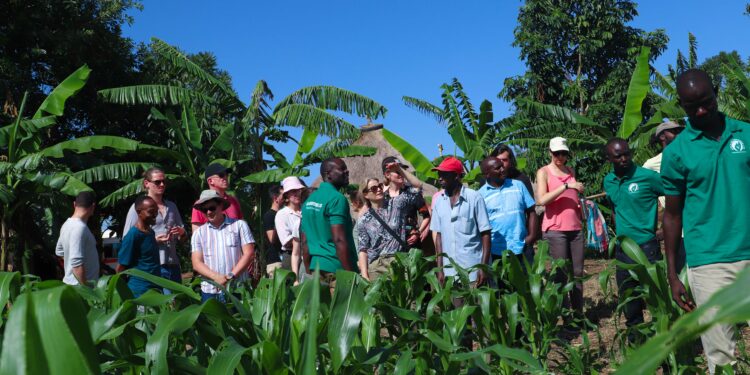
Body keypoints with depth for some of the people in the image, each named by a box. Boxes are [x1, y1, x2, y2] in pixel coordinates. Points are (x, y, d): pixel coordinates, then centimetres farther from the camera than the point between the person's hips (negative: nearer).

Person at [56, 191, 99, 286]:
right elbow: (77, 264, -27)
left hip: (70, 282, 10)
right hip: (80, 286, -10)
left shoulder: (67, 224, 8)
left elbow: (59, 251, 22)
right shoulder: (80, 228, -22)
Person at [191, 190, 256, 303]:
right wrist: (216, 277, -14)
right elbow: (196, 263, 2)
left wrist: (231, 276, -12)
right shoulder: (199, 233, 10)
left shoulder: (239, 225, 4)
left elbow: (249, 254, -2)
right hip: (210, 292, 2)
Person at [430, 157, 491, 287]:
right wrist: (440, 268, 6)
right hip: (449, 271, 4)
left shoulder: (474, 198, -7)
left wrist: (484, 267, -10)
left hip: (472, 271, -4)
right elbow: (439, 235, 10)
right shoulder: (439, 201, 7)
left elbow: (485, 233, -5)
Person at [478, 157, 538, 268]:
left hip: (520, 249, 2)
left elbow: (531, 212, 10)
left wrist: (532, 235, -3)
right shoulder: (481, 194, 1)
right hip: (495, 252, -2)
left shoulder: (518, 185, 8)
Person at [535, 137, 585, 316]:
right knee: (561, 274, -3)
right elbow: (541, 200, -17)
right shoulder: (544, 172, -2)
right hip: (555, 229, -5)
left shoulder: (571, 171, 15)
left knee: (577, 273, 5)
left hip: (575, 228, 5)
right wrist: (566, 186, -19)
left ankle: (579, 315, 10)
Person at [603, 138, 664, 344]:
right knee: (628, 300, 15)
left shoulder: (648, 176, -11)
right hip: (622, 250, 6)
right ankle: (635, 338, 29)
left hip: (647, 247, -6)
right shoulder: (608, 181, 7)